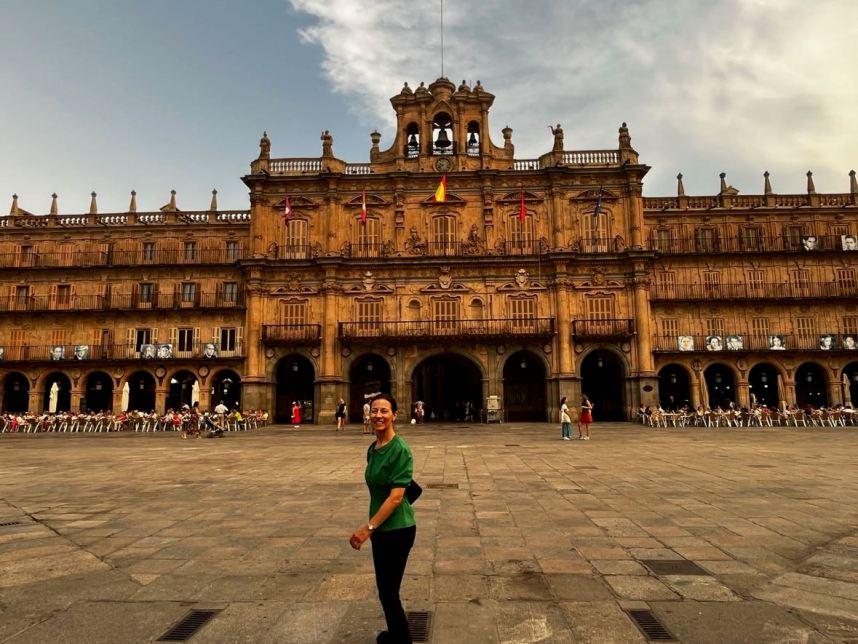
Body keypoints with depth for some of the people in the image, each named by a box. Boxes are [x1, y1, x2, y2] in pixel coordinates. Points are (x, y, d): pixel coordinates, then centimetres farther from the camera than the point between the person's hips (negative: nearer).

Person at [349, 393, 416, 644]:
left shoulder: (400, 450, -21)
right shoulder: (372, 449, 3)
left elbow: (396, 496, -24)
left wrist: (368, 527, -25)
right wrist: (372, 527, 15)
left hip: (397, 528, -8)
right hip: (381, 528, 8)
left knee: (388, 592, 4)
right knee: (385, 588, 22)